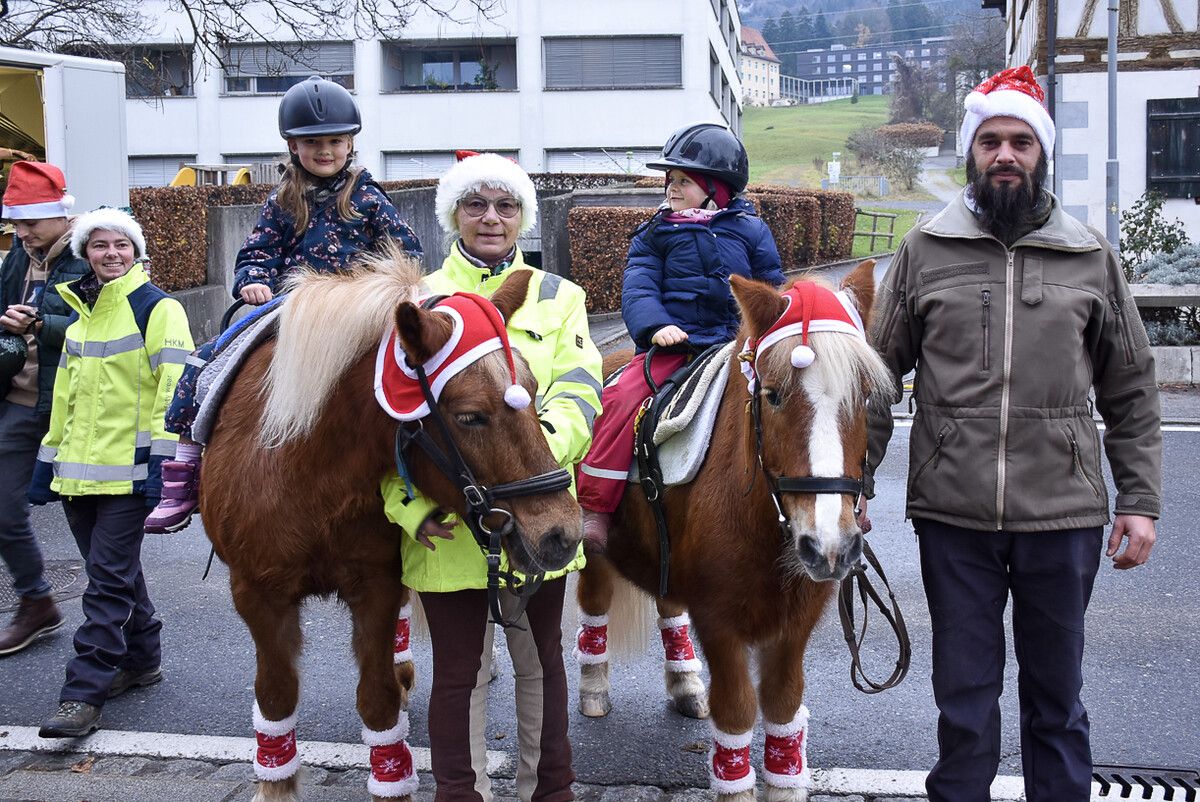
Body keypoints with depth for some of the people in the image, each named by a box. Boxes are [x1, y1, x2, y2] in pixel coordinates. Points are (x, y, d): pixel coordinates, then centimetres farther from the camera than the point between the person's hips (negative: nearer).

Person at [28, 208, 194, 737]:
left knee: (108, 578, -7)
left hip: (128, 472, -7)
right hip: (78, 471, 7)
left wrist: (162, 460, -19)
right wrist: (49, 461, 21)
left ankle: (84, 694, -6)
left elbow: (175, 390, -13)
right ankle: (141, 660, 30)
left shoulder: (158, 309, -6)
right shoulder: (81, 312, 16)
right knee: (114, 571, 15)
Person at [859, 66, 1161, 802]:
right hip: (952, 516, 0)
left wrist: (1141, 501, 2)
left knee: (1057, 693, 13)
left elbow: (1132, 393, 8)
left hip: (1064, 516, 1)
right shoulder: (924, 253, 3)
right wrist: (854, 484, 1)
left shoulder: (1091, 259, 5)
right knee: (964, 693, 11)